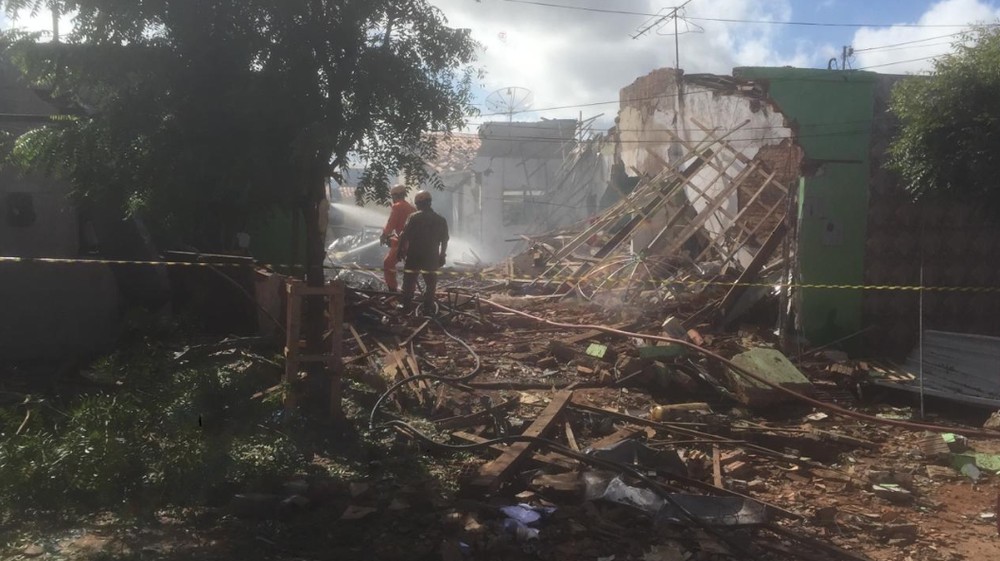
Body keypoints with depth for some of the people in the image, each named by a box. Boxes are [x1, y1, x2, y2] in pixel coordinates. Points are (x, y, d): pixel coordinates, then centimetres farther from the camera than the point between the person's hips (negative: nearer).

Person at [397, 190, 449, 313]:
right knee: (430, 282, 12)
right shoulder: (441, 220, 5)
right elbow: (444, 241, 7)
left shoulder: (414, 217, -7)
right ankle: (428, 307, 10)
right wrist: (442, 256, 15)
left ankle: (406, 306, 10)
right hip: (431, 257, 2)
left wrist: (400, 251, -1)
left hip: (414, 256, -2)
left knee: (409, 281, 9)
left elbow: (404, 236, -10)